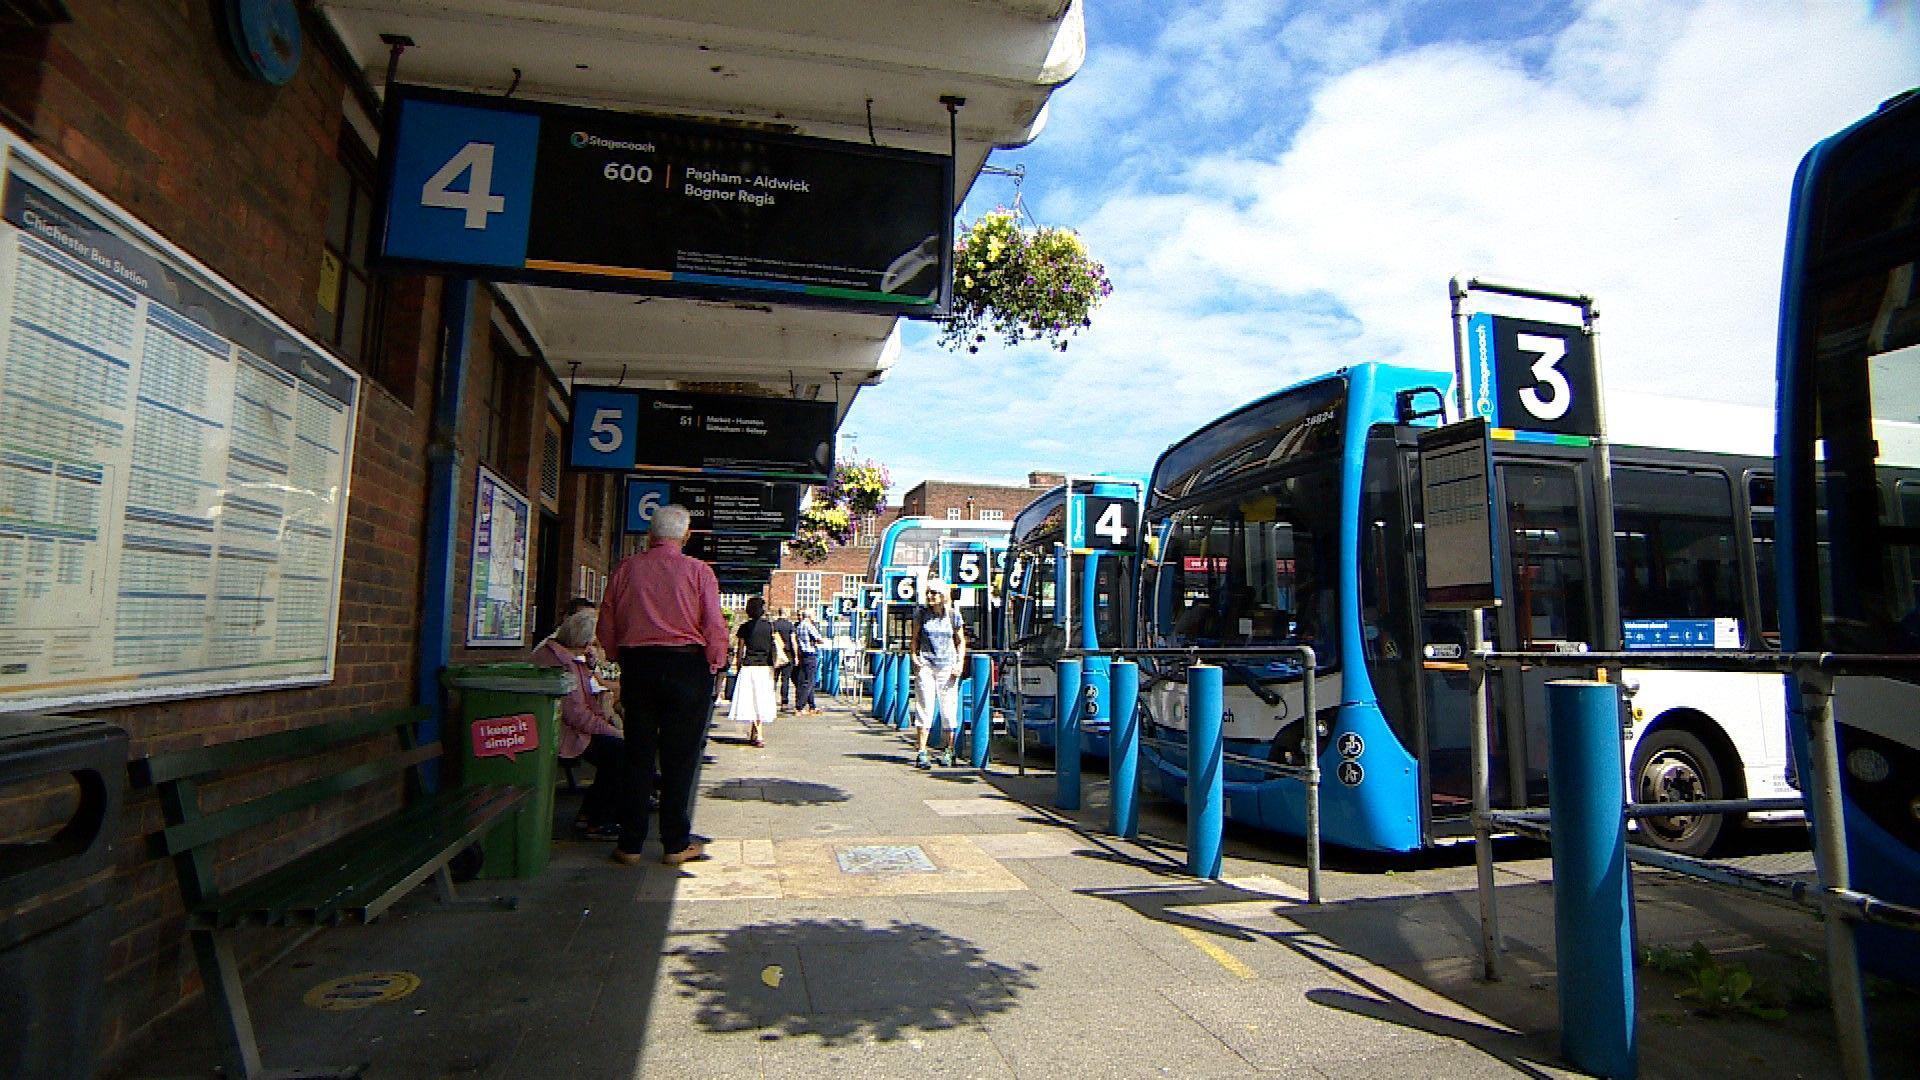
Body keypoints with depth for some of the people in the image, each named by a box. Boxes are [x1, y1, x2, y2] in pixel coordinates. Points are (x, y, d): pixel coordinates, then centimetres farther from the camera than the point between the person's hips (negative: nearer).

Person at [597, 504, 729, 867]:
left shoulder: (626, 570, 4)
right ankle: (676, 844, 11)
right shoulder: (698, 571, -4)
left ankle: (630, 844, 15)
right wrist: (713, 666, 6)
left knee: (638, 756, 10)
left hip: (637, 665, 3)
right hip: (685, 664, -2)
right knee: (679, 758, 5)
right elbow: (715, 627, -8)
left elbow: (606, 629, 7)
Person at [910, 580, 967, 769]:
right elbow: (915, 638, 12)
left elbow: (961, 641, 13)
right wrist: (914, 657, -4)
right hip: (925, 666, -1)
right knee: (924, 708, -4)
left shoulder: (953, 615, 5)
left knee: (949, 710, 2)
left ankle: (948, 752, 15)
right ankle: (921, 753, -3)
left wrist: (959, 664, 2)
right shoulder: (921, 614, 4)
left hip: (947, 667, 1)